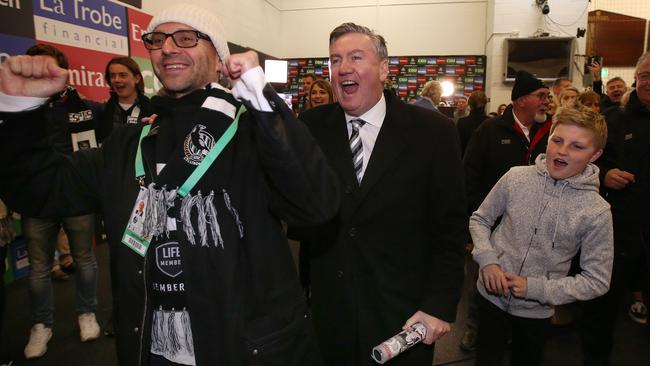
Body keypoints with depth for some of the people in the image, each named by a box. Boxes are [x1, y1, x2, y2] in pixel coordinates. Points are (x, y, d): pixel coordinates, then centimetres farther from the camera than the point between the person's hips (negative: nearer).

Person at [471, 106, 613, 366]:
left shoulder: (597, 211, -14)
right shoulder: (516, 177, -12)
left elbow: (597, 281, -9)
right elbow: (480, 219, 1)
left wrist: (536, 288, -17)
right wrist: (487, 260, -14)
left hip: (536, 311, 0)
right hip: (491, 295, 0)